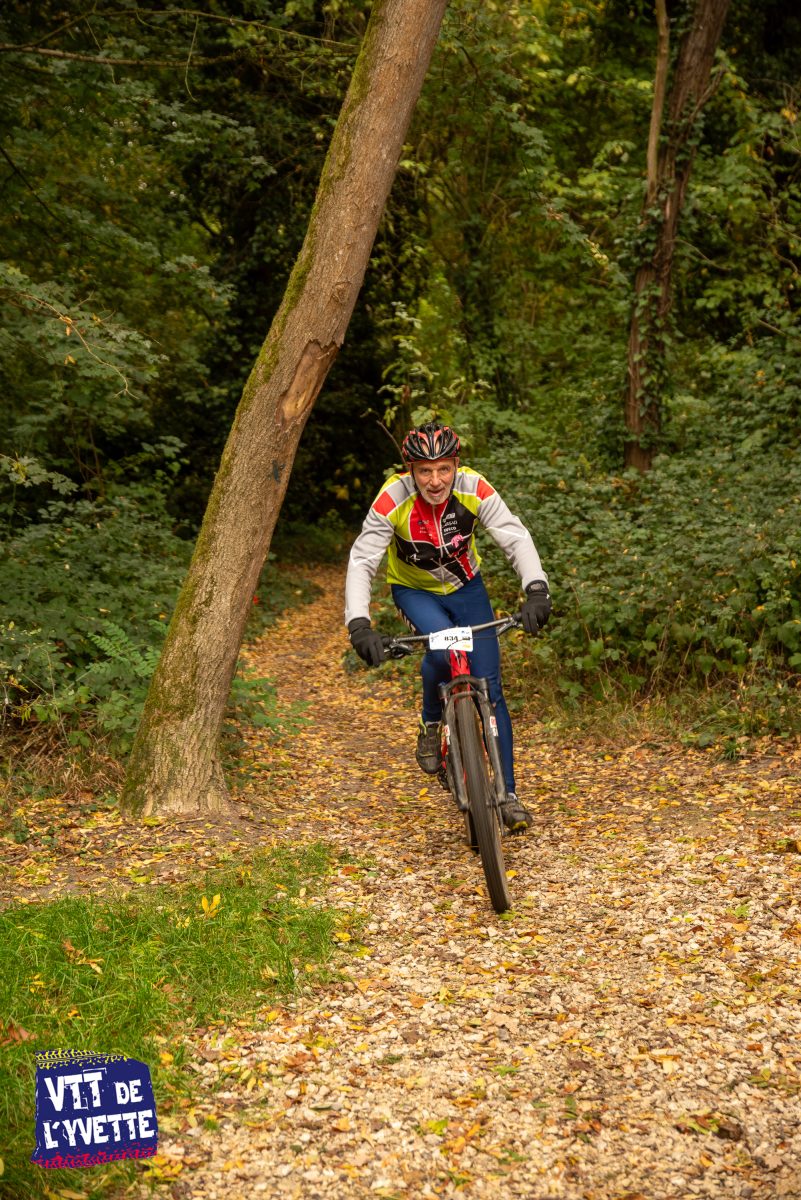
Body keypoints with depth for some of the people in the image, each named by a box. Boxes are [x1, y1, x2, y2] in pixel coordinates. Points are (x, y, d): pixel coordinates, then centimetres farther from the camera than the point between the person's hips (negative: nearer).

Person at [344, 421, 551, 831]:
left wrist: (536, 589, -44)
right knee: (442, 647, -34)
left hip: (465, 587, 2)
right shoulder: (392, 499, -29)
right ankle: (430, 725, -4)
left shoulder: (473, 488, -26)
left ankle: (508, 793, 3)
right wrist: (359, 624, -41)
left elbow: (516, 538, -26)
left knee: (490, 688, -5)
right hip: (414, 591, -2)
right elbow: (361, 562, -28)